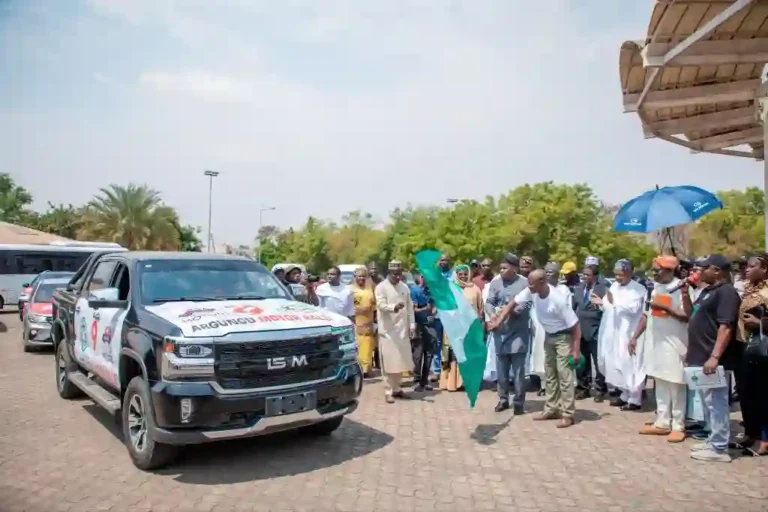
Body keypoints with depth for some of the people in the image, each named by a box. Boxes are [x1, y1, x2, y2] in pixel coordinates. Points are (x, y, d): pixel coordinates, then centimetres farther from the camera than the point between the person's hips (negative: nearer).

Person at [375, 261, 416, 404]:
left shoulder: (404, 287, 11)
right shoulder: (381, 287, -5)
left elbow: (410, 307, 12)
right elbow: (381, 305, -17)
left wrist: (412, 325, 5)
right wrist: (394, 307, -36)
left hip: (402, 329, 5)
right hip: (388, 330, -5)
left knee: (401, 360, 9)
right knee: (389, 362, -4)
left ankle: (396, 388, 22)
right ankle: (389, 391, 4)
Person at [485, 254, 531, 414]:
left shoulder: (524, 283, -3)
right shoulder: (495, 283, 4)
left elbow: (527, 305, -10)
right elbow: (489, 302, 1)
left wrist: (510, 310, -24)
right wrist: (492, 314, -19)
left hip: (518, 332, -3)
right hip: (500, 332, 3)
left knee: (518, 370, 2)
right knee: (501, 369, 11)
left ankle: (519, 402, 12)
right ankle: (503, 399, 24)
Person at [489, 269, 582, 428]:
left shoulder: (558, 300, -32)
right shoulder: (531, 291, -17)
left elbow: (575, 325, -25)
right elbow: (513, 303, -7)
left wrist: (576, 350, -24)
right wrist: (498, 321, -13)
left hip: (564, 337, -7)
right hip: (549, 336, 7)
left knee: (564, 374, -8)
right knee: (550, 374, 13)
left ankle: (567, 414, 0)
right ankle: (551, 409, 24)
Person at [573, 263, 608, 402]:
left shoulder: (603, 289, -6)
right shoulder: (579, 288, 11)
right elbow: (574, 307, 14)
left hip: (595, 331, -5)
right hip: (579, 330, 5)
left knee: (598, 362, 4)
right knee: (582, 362, 12)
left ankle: (600, 390, 15)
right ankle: (583, 388, 23)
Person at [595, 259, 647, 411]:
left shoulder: (639, 289, -8)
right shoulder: (614, 286, 13)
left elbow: (633, 308, -21)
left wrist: (615, 301, -24)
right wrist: (603, 303, 0)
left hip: (629, 334, -7)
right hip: (614, 333, 7)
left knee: (630, 366, -3)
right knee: (617, 365, 13)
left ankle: (635, 399, 6)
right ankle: (625, 395, 27)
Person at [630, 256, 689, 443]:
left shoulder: (681, 288, -10)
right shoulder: (655, 287, 11)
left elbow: (687, 316, -17)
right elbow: (647, 314, 15)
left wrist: (664, 307, -22)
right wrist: (635, 337, 12)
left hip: (674, 344, -7)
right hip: (655, 342, 7)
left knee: (676, 385, 1)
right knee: (660, 384, 12)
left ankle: (678, 426, 10)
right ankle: (662, 423, 21)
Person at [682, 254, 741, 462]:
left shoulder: (726, 292, -13)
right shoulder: (708, 290, 16)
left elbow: (726, 327, -21)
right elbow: (691, 315, 25)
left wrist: (715, 357, -28)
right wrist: (685, 292, 13)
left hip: (712, 359, -10)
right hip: (700, 357, 10)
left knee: (715, 402, -3)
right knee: (707, 402, 16)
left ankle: (719, 448, 4)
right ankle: (713, 440, 26)